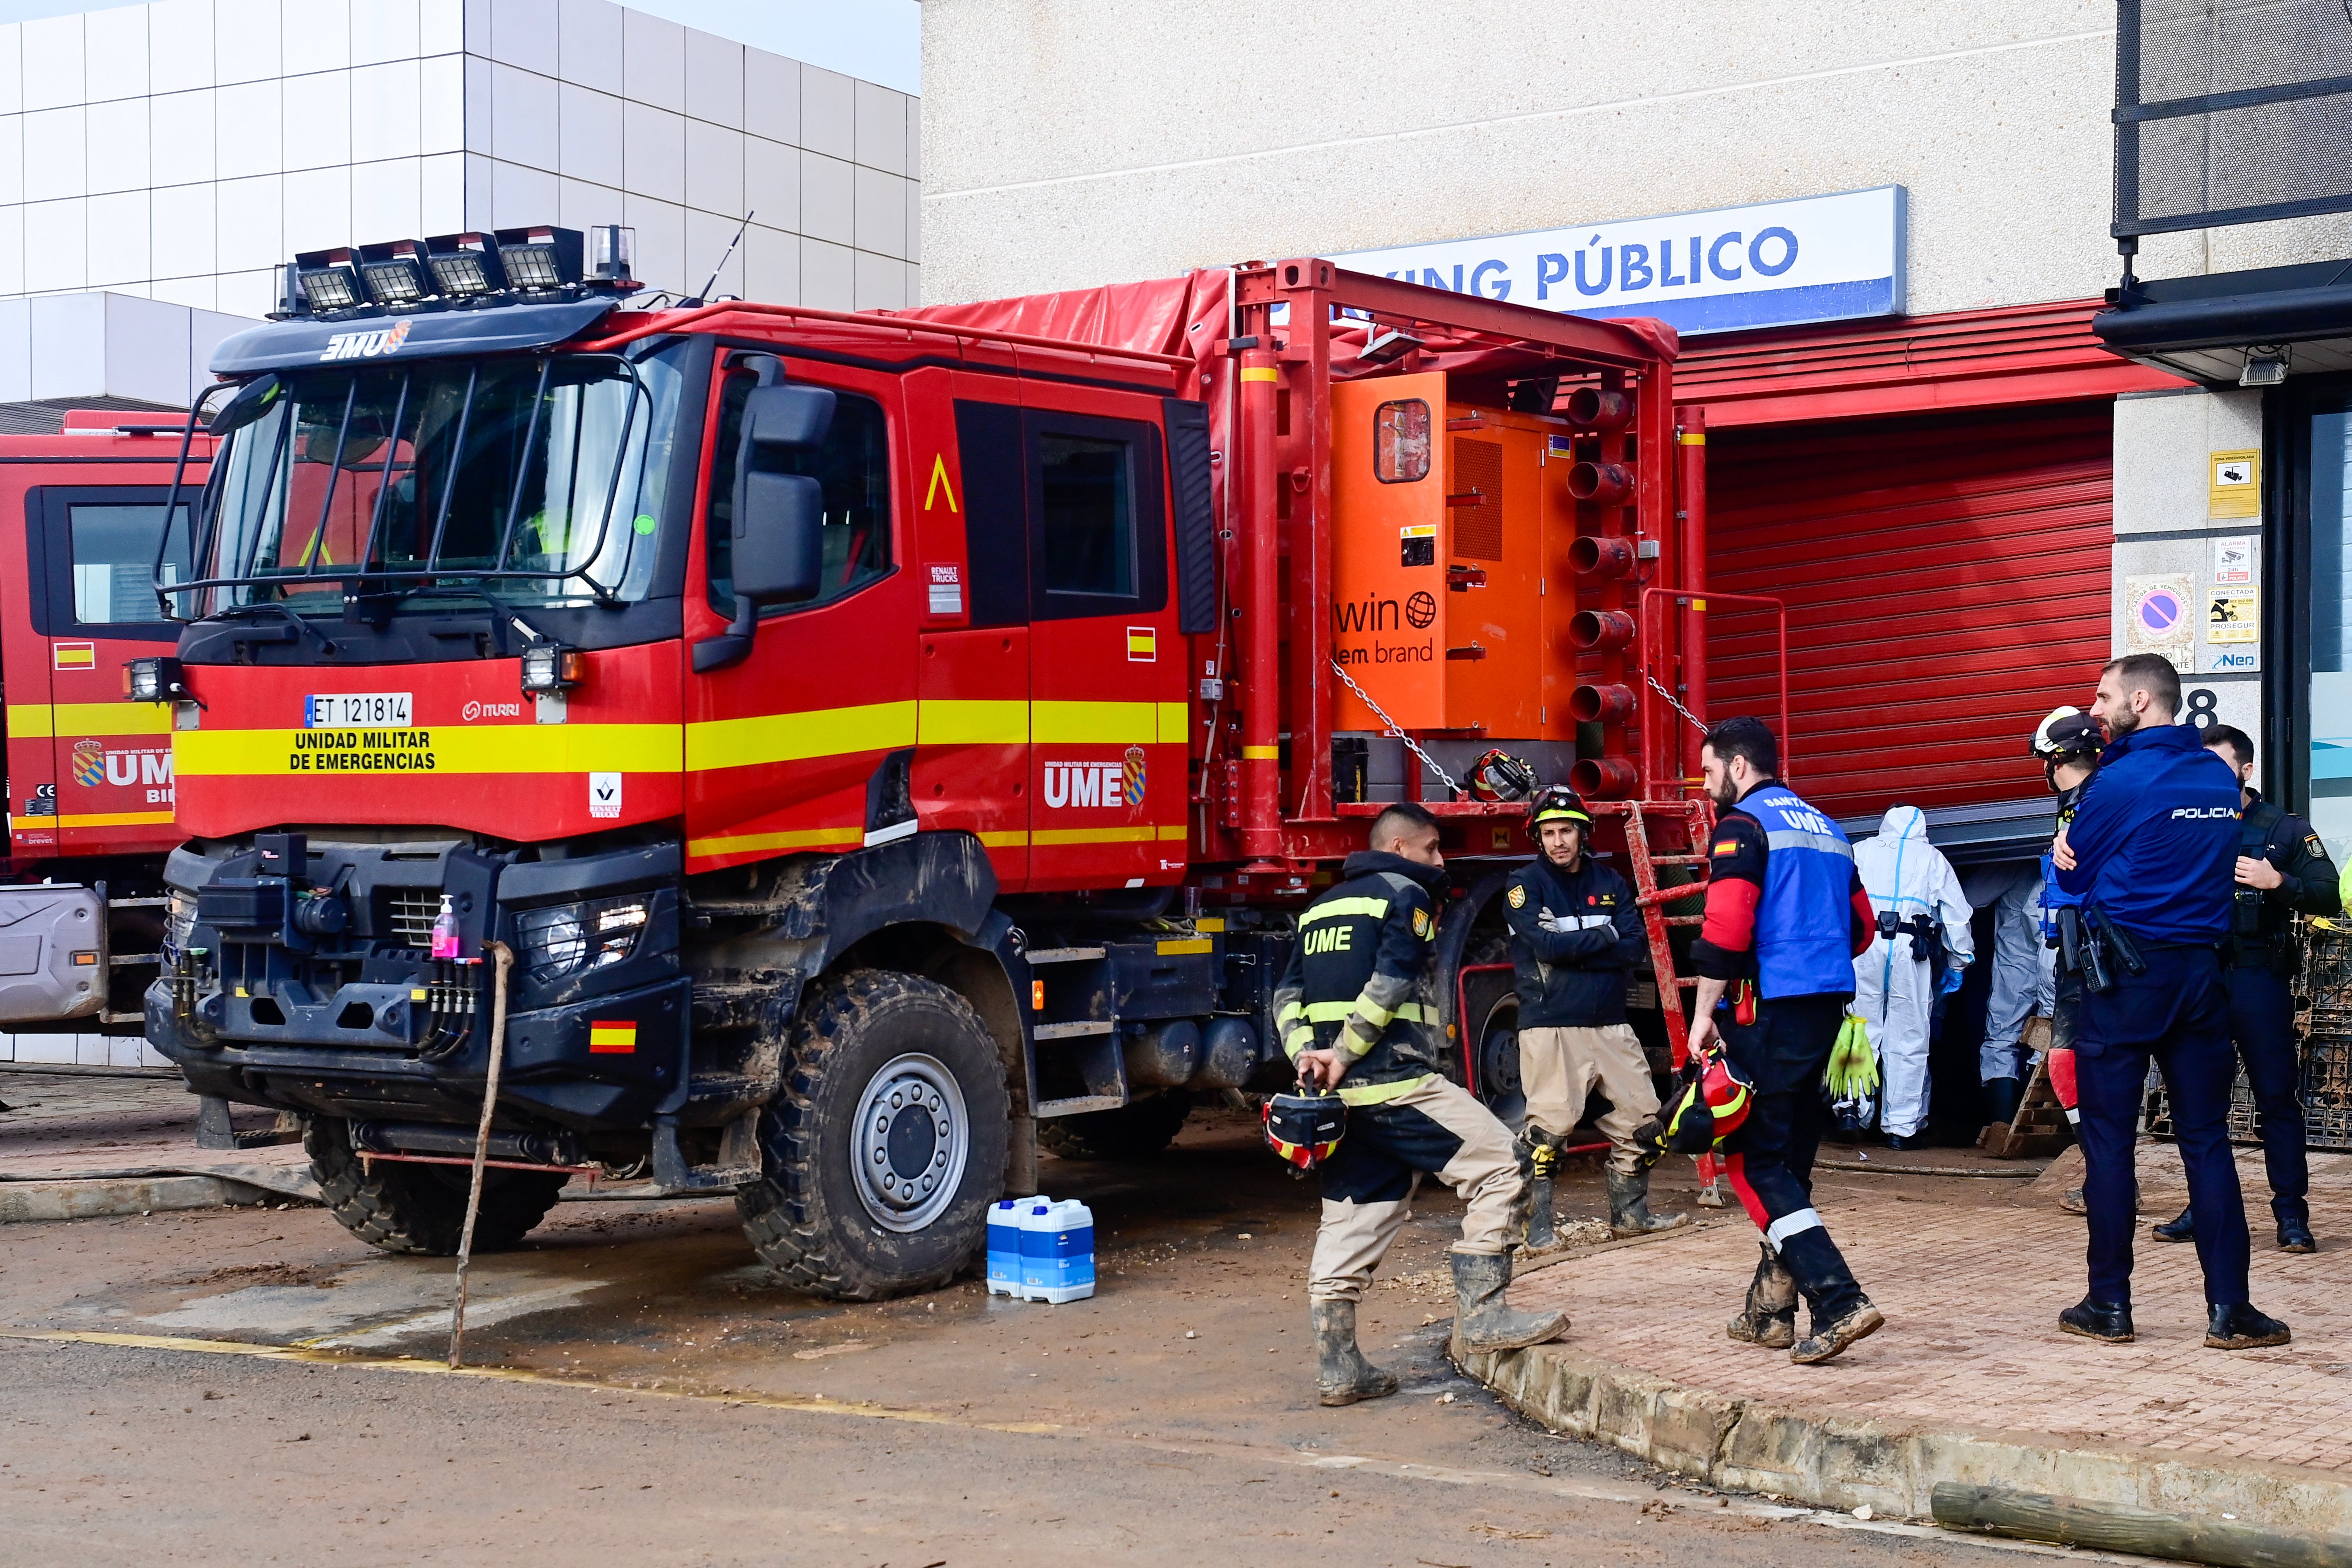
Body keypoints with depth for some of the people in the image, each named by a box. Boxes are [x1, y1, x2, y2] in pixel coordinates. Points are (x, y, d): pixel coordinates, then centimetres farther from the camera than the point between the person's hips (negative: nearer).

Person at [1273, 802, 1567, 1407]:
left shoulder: (1322, 908, 22)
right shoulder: (1406, 895, -1)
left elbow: (1288, 994, 14)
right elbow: (1389, 985, -15)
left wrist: (1307, 1055, 1)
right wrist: (1345, 1054, -13)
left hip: (1339, 1089, 8)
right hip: (1395, 1081, -8)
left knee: (1349, 1223, 10)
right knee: (1496, 1165, -2)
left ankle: (1337, 1368, 8)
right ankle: (1480, 1314, -7)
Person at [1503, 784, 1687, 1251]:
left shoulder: (1609, 883, 11)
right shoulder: (1525, 885, -2)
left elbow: (1635, 947, -1)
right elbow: (1545, 945, -17)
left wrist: (1573, 951, -12)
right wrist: (1603, 937, -7)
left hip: (1610, 1024, 5)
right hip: (1550, 1025, -5)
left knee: (1640, 1116, 8)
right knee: (1549, 1127, -10)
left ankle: (1630, 1213, 22)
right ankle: (1539, 1228, -3)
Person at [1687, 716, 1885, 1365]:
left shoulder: (1743, 826, -7)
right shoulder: (1826, 830, 18)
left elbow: (1725, 929, -18)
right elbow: (1859, 927, 22)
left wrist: (1705, 1014, -13)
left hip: (1769, 1012, -8)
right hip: (1827, 1005, 8)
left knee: (1754, 1160, -7)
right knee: (1790, 1159, 14)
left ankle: (1839, 1300, -20)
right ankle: (1771, 1310, 19)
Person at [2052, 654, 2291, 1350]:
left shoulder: (2121, 780, -10)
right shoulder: (2220, 779, 9)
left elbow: (2074, 876, -3)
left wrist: (2067, 851, 19)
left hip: (2126, 975, -5)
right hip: (2201, 971, 5)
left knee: (2108, 1138, 3)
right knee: (2207, 1139, 6)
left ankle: (2109, 1305, 6)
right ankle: (2229, 1308, 2)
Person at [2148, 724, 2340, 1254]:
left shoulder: (2285, 830, 4)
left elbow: (2330, 897, -2)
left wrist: (2276, 882, -15)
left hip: (2257, 978, -3)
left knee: (2277, 1096, -2)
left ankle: (2291, 1213, 3)